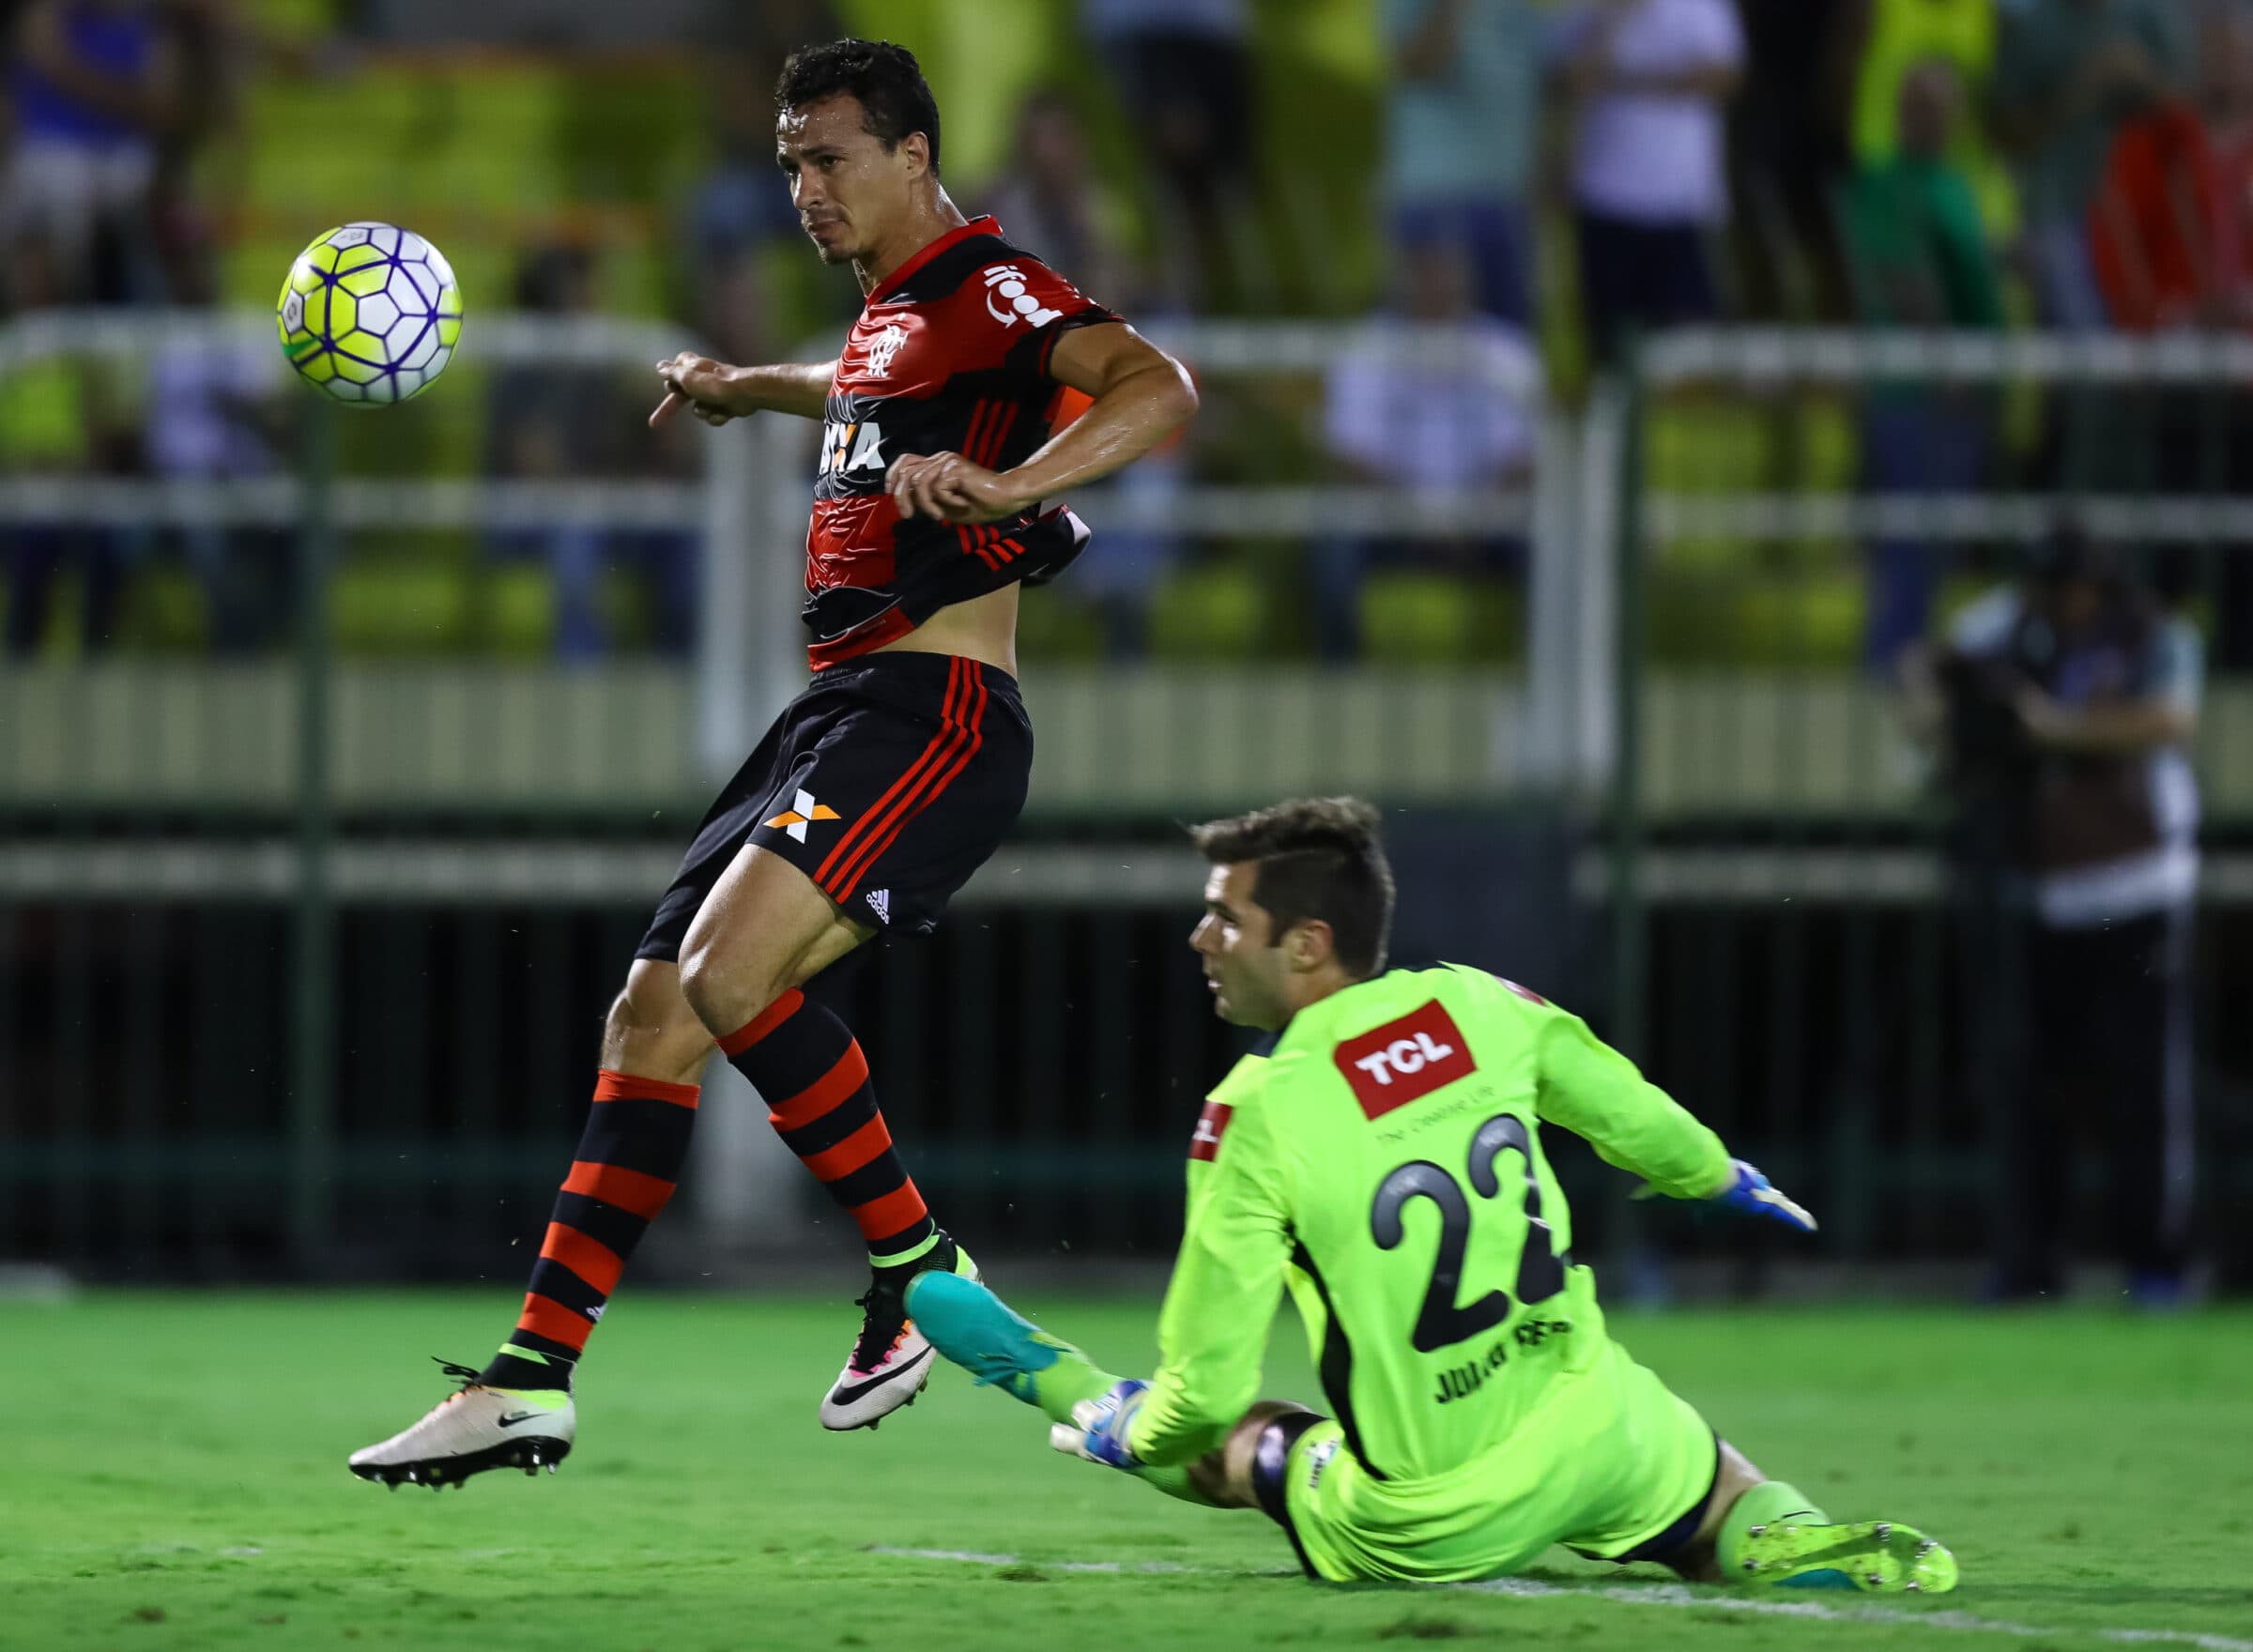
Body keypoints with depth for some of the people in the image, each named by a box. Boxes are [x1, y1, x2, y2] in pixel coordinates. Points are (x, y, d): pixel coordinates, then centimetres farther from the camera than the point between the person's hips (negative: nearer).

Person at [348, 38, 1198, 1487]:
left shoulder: (990, 291, -8)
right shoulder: (891, 310, 22)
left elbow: (1158, 389, -27)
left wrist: (1006, 482, -40)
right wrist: (745, 389, 54)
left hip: (932, 712, -10)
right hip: (843, 708, 10)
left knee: (729, 971, -28)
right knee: (652, 1017, 3)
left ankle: (921, 1268, -13)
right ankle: (533, 1379, 4)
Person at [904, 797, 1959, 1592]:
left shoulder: (1256, 1118, -16)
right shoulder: (1476, 1005, -4)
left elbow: (1209, 1390, -13)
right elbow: (1634, 1120, 14)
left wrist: (1126, 1435, 11)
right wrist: (1722, 1178, 38)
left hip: (1428, 1531, -3)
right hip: (1592, 1430, 4)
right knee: (1732, 1514, 31)